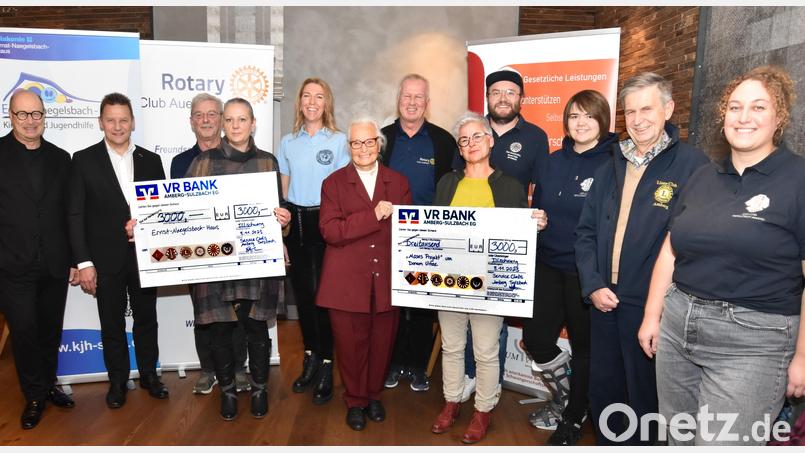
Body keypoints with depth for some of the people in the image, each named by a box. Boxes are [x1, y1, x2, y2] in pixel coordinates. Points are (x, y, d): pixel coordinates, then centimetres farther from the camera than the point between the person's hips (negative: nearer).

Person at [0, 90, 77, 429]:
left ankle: (48, 385, 34)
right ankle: (34, 397, 21)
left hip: (54, 264, 3)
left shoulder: (60, 158, 8)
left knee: (50, 330, 15)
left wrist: (74, 259, 8)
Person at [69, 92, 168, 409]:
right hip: (106, 260, -2)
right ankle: (117, 380, 28)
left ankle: (148, 373, 31)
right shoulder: (84, 160, -2)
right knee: (112, 323, 11)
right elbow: (75, 214, -4)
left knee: (146, 318, 14)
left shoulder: (150, 160, 5)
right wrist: (84, 262, -9)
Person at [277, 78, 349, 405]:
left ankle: (326, 364, 10)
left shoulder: (339, 141, -1)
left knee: (324, 291, -4)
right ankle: (310, 356, 26)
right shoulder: (288, 142, 10)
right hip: (295, 221, 4)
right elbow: (283, 190, 13)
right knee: (302, 291, 10)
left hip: (326, 222, -4)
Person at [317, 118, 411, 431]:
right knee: (351, 344, 8)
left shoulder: (399, 183, 9)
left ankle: (374, 395, 35)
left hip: (387, 280, 2)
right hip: (347, 282, -2)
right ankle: (355, 401, 30)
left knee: (382, 343, 12)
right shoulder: (333, 183, 2)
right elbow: (330, 231, -12)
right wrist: (373, 215, -19)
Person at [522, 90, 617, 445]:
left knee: (583, 346, 11)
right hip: (548, 265, 5)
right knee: (535, 339, 5)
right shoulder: (553, 162, 8)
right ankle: (565, 397, 35)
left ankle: (573, 419, 32)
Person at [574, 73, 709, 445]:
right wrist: (593, 286, -3)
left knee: (646, 397, 11)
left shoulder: (691, 164, -9)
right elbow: (586, 231, 9)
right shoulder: (612, 166, 9)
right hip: (604, 301, 5)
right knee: (602, 390, 18)